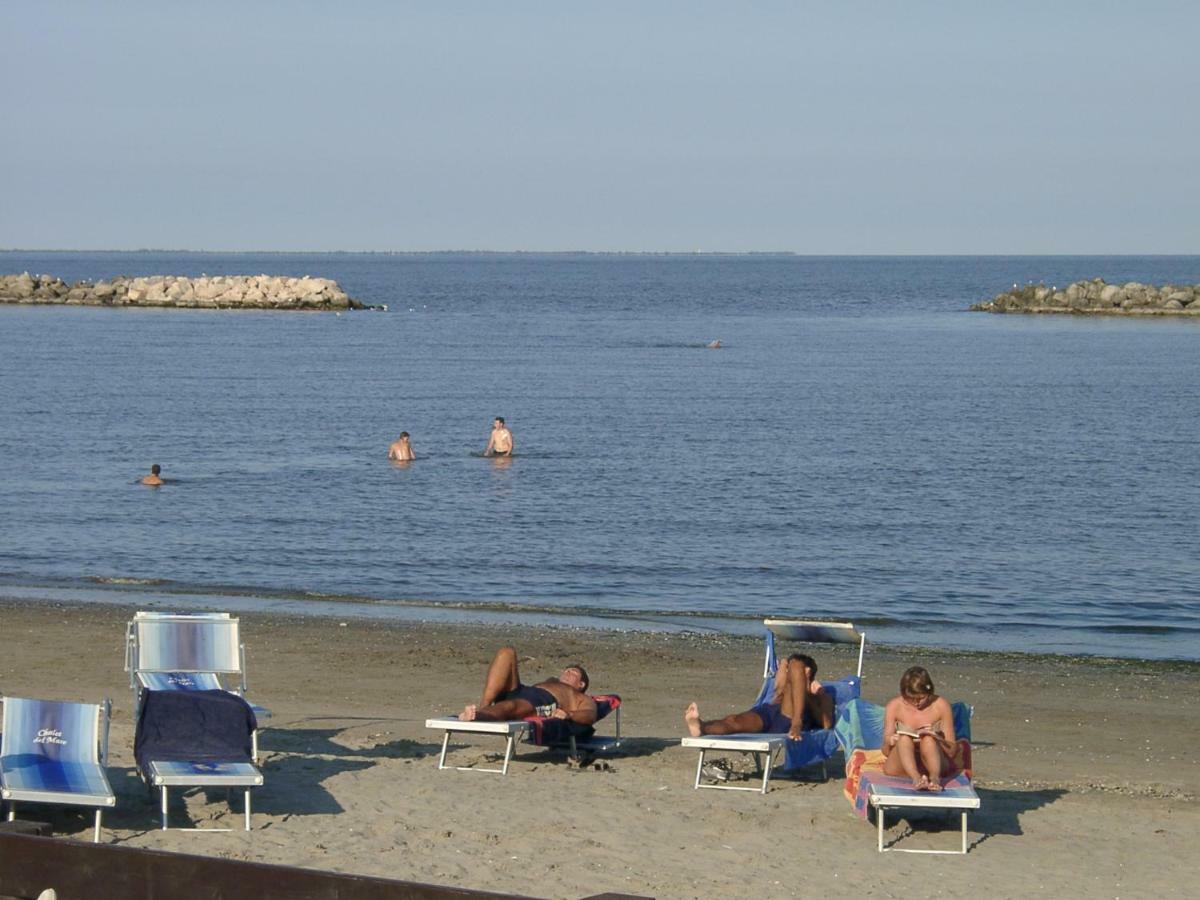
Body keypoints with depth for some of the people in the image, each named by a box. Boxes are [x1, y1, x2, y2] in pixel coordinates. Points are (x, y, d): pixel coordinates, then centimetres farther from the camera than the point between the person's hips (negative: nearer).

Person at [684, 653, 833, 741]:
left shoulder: (821, 696, 35)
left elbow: (827, 724, 12)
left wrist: (808, 697, 8)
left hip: (791, 720, -3)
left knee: (795, 664, -20)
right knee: (734, 720, -32)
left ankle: (796, 725, -42)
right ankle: (700, 727, -68)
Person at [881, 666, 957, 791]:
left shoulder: (940, 705, -1)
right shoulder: (895, 706, 1)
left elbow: (951, 751, 0)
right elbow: (886, 751, 4)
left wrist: (937, 738, -21)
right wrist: (889, 742, -20)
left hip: (930, 763, 0)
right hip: (900, 766, 0)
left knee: (928, 739, -31)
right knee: (904, 738, -31)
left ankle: (935, 777, -57)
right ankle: (916, 778, -57)